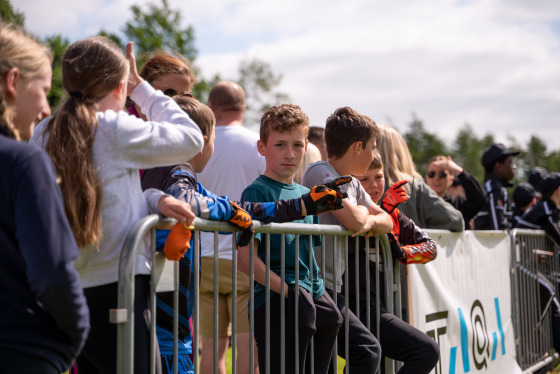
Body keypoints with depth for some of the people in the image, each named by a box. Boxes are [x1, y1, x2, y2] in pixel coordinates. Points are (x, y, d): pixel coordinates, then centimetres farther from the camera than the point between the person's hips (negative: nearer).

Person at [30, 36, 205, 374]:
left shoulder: (44, 134, 8)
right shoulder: (115, 128, -11)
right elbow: (192, 138, 2)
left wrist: (152, 199, 1)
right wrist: (141, 88, 9)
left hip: (68, 291, 7)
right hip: (116, 284, -7)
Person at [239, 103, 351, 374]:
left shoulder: (306, 195, 15)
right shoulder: (257, 192, -8)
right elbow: (246, 259, -16)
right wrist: (287, 290, -18)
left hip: (314, 299, 8)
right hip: (276, 302, -8)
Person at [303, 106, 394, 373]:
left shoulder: (351, 183, 16)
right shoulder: (320, 172, -12)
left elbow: (387, 221, 19)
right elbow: (353, 220, -23)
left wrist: (370, 222, -4)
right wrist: (362, 211, 0)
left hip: (330, 290, 9)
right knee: (367, 351, -12)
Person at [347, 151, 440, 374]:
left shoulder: (393, 214, 15)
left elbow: (430, 247, 13)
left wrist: (402, 252, -5)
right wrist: (383, 208, -18)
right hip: (360, 307, -8)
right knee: (427, 351, -12)